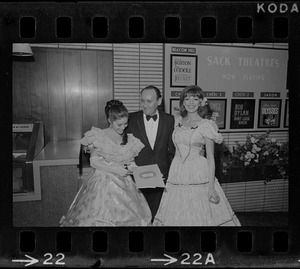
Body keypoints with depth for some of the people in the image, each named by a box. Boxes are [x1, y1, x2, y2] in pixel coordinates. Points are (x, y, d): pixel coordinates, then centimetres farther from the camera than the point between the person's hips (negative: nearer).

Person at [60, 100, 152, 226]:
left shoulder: (130, 139, 6)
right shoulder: (98, 136, -4)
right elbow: (94, 161, -7)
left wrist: (132, 166, -8)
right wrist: (116, 170, -16)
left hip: (124, 186, 3)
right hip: (102, 185, -3)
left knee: (125, 217, -1)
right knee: (99, 219, -4)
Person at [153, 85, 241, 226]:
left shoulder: (206, 125, -7)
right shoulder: (178, 121, 7)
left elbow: (210, 158, -8)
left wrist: (211, 188, -12)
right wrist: (169, 176, 9)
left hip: (198, 175, -4)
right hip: (177, 174, 4)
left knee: (200, 215, 3)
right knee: (176, 216, 10)